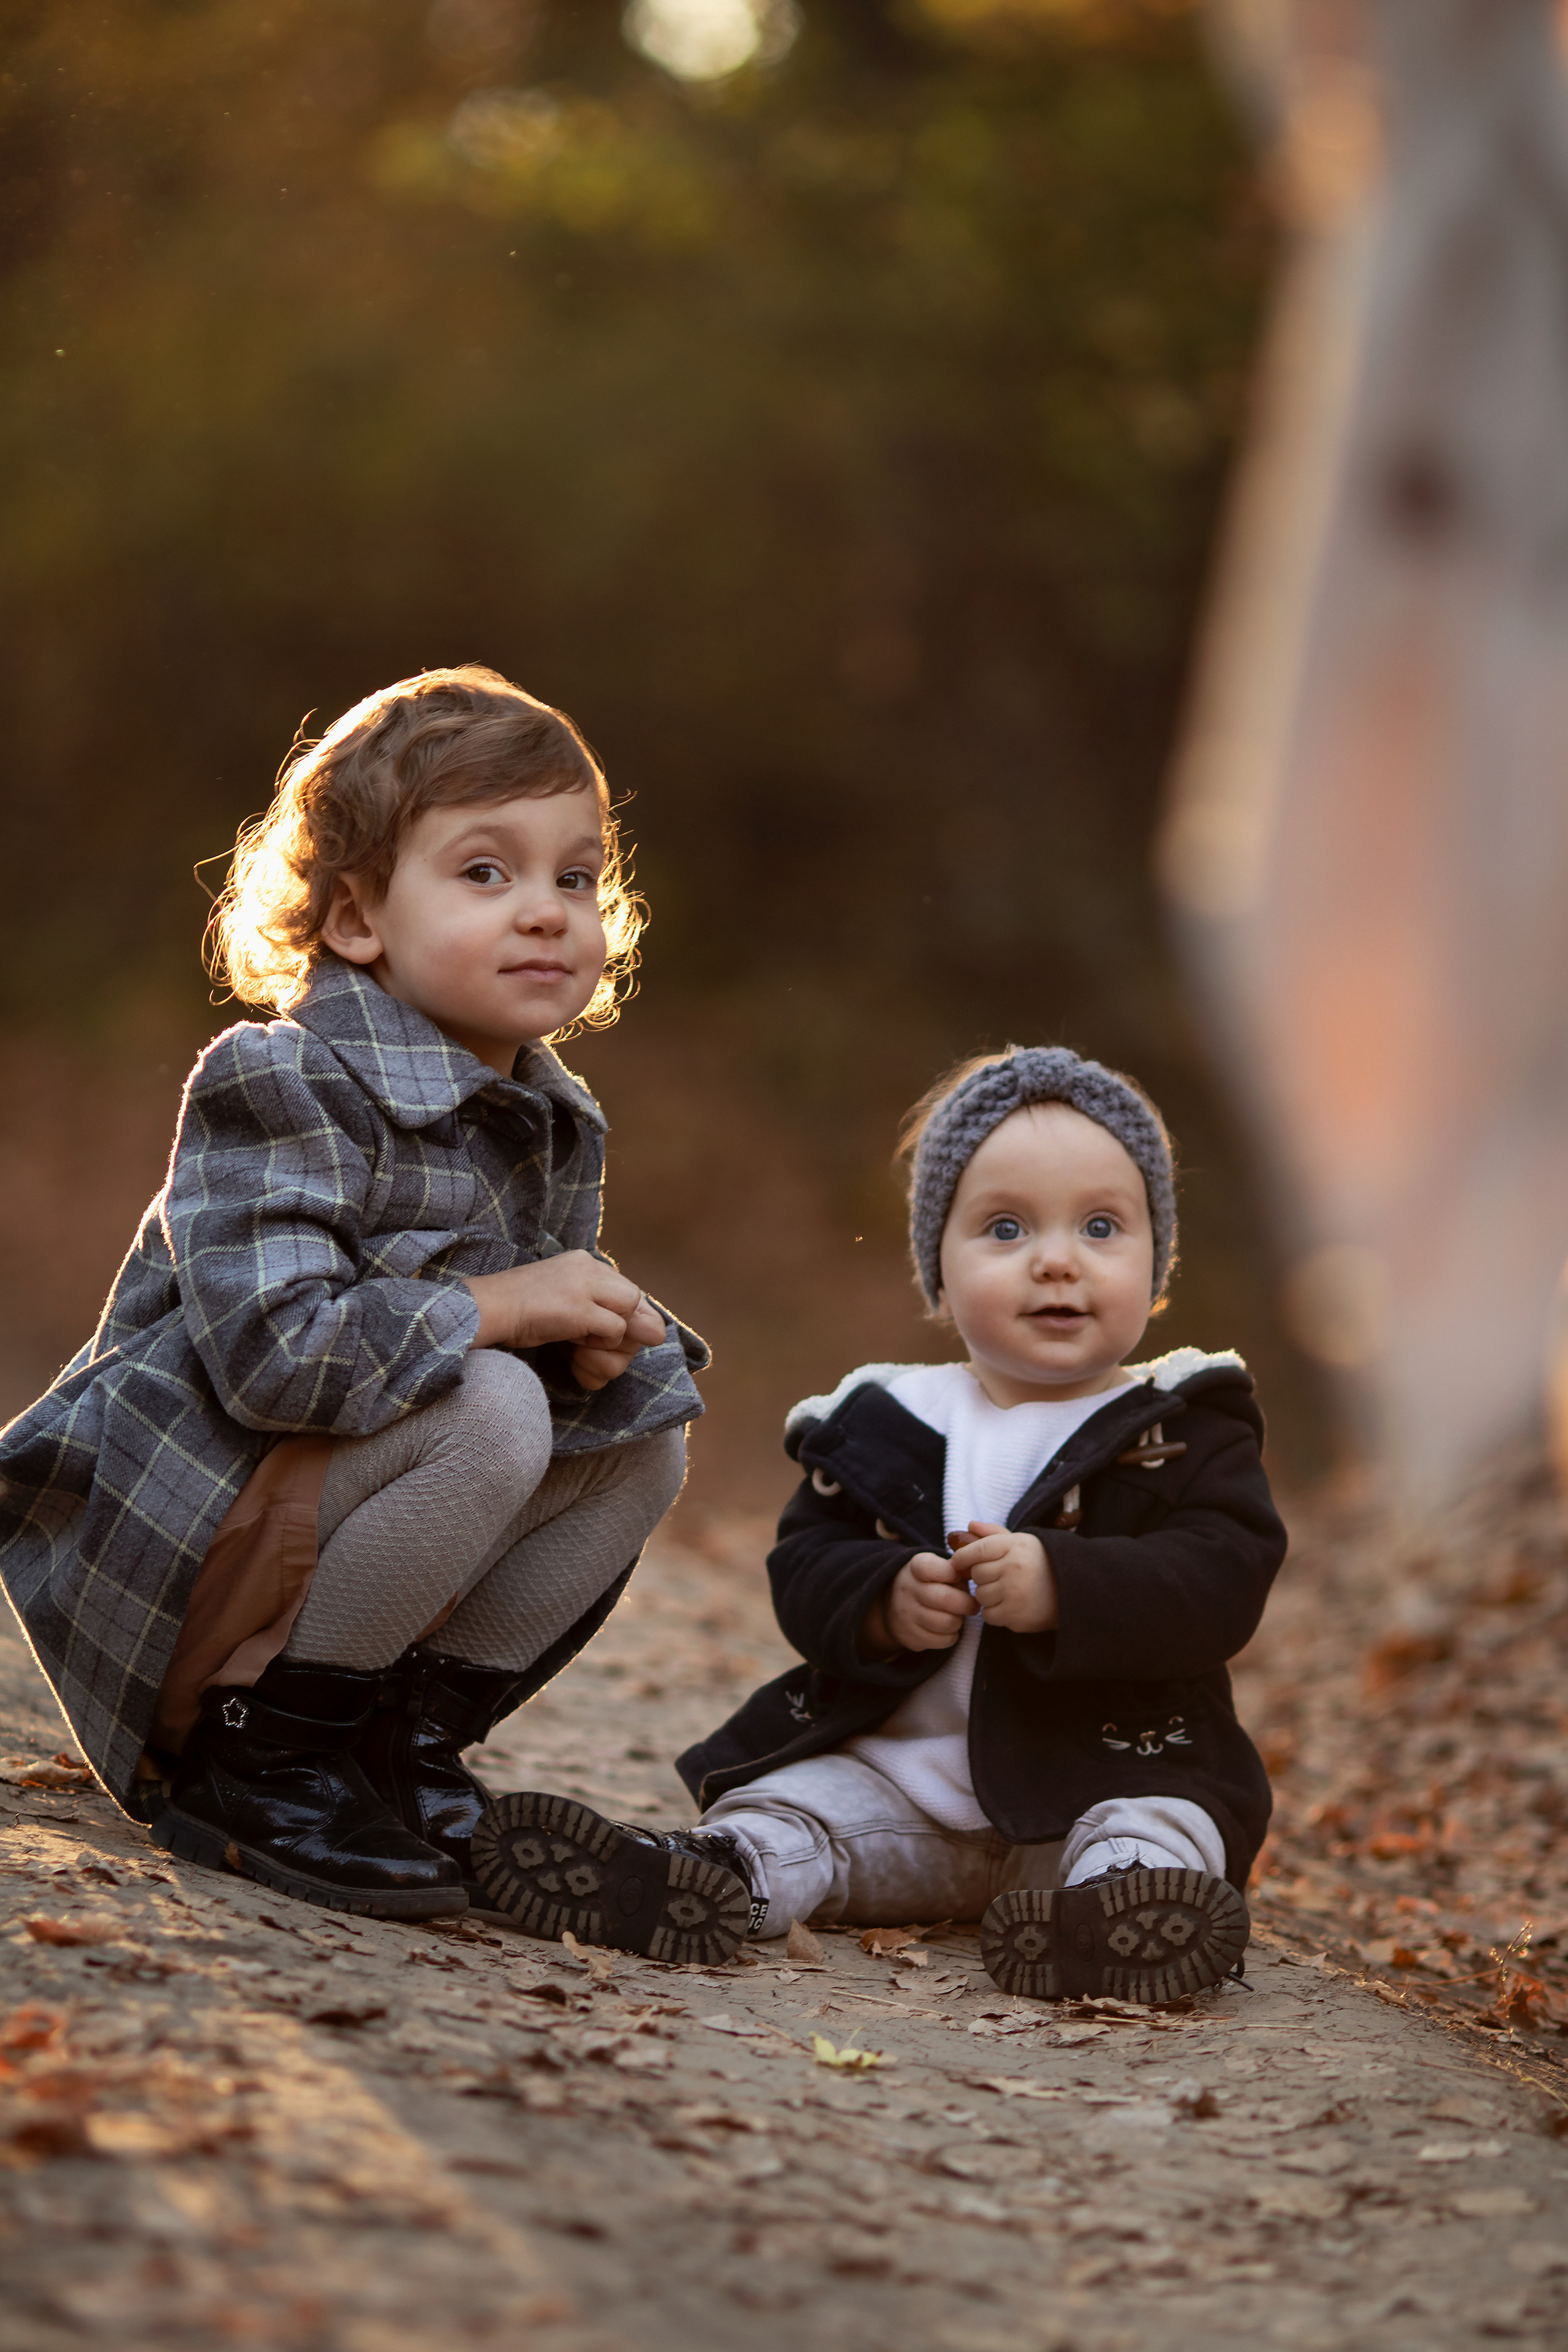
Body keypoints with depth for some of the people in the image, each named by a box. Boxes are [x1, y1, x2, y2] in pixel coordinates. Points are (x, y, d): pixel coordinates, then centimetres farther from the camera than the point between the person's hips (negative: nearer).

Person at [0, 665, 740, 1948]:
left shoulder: (556, 1127, 7)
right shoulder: (280, 1087, -20)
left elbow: (555, 1327, 15)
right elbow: (270, 1348, -32)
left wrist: (597, 1338, -11)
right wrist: (498, 1306, -25)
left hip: (324, 1523, 8)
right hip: (156, 1543, -8)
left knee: (643, 1437, -2)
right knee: (487, 1415, -29)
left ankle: (411, 1732, 5)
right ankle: (252, 1763, -16)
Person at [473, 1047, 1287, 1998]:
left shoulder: (1187, 1429, 2)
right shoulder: (890, 1425, 12)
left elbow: (1224, 1575, -12)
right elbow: (806, 1563, 8)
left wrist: (1065, 1587, -27)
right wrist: (884, 1602, -16)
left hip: (1114, 1767, -3)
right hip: (890, 1766, 3)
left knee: (1153, 1831, -32)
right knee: (786, 1806, -19)